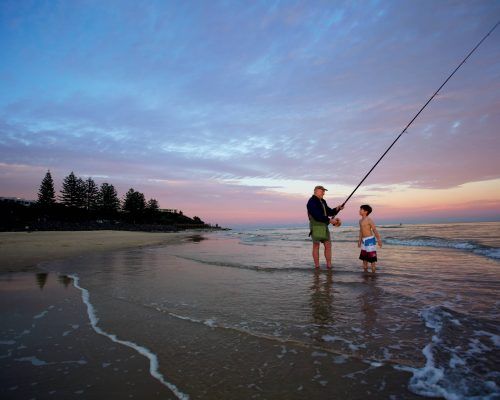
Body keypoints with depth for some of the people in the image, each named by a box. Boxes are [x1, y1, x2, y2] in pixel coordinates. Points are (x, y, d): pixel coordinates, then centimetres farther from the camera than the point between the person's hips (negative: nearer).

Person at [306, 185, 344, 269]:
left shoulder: (322, 201, 17)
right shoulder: (312, 202, -12)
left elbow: (330, 212, 16)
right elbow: (317, 216, -21)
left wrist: (337, 209, -3)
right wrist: (329, 220, -19)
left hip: (324, 227, 9)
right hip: (316, 227, -9)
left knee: (328, 245, 6)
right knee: (316, 246, -3)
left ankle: (329, 265, 12)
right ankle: (317, 266, 4)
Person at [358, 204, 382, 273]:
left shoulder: (369, 220, -12)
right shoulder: (360, 221, 12)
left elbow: (375, 230, -14)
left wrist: (379, 239, -17)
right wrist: (359, 240, 21)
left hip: (370, 240, -8)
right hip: (364, 240, 9)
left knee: (372, 257, -2)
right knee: (364, 257, 12)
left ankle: (373, 272, 5)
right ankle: (365, 271, 22)